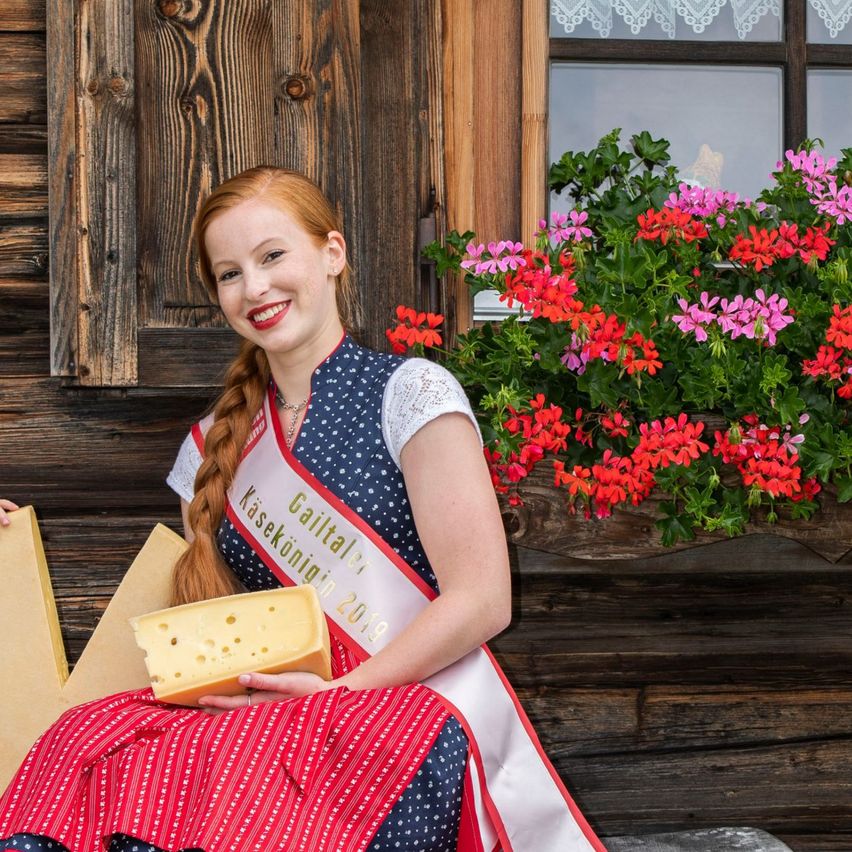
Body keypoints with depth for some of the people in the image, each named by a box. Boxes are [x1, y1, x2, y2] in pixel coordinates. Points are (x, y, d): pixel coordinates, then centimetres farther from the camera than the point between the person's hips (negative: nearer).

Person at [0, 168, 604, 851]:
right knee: (83, 743, -27)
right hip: (280, 716, 5)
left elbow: (482, 600, -6)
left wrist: (335, 692, -14)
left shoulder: (408, 392, 1)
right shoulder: (215, 448, 19)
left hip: (419, 707, -5)